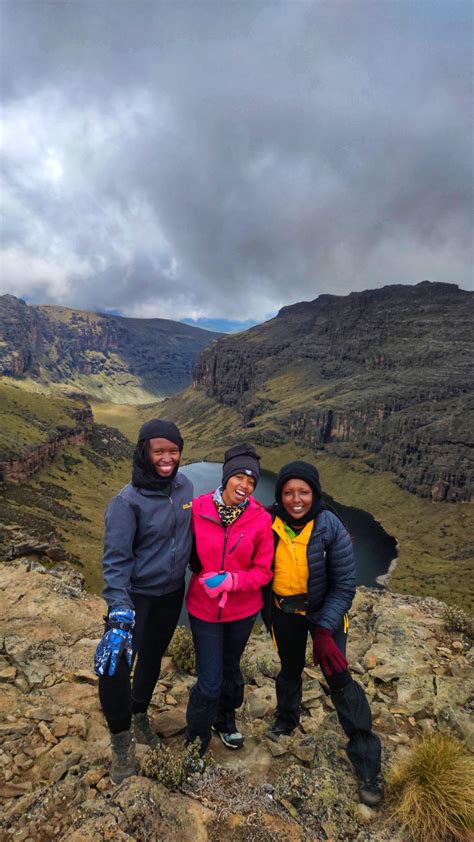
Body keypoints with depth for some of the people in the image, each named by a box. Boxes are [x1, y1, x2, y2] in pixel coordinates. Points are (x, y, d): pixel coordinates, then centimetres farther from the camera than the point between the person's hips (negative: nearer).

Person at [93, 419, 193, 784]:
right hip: (136, 595, -5)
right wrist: (119, 611, -29)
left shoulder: (185, 486, -8)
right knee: (114, 669, -12)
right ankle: (122, 739, 18)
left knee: (153, 658, 21)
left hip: (172, 592, 5)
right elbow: (116, 559, -23)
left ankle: (140, 714, 49)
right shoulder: (128, 501, -24)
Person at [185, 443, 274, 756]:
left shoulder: (261, 519, -16)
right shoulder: (198, 509, -17)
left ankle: (225, 721, 54)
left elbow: (263, 570, -9)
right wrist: (204, 575, -11)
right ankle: (195, 743, 33)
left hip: (243, 609, 2)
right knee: (209, 682, 4)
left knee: (231, 669, 25)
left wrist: (231, 580, -22)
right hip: (204, 608, -1)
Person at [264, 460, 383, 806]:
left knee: (339, 678, -6)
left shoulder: (331, 528, -24)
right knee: (290, 669, 21)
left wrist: (324, 630, -21)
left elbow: (344, 585, -17)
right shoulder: (269, 523, -18)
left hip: (326, 610, -2)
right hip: (285, 611, 3)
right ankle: (287, 719, 49)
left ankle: (367, 763, 12)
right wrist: (267, 615, 2)